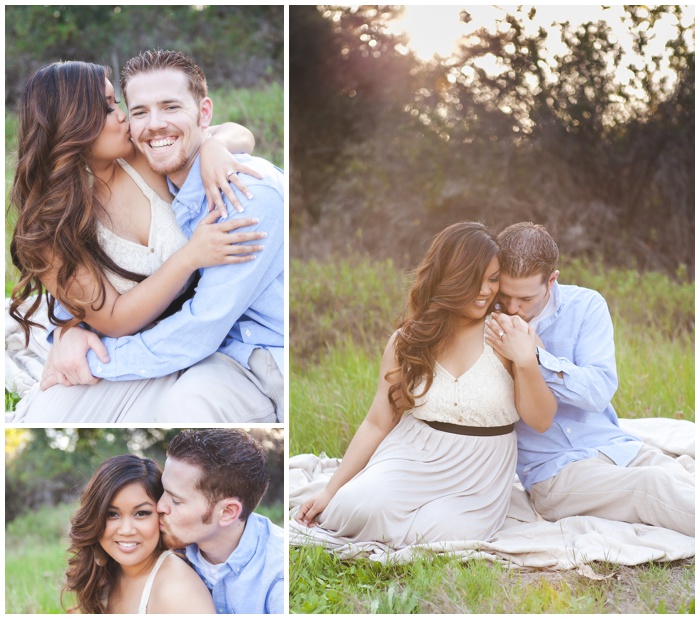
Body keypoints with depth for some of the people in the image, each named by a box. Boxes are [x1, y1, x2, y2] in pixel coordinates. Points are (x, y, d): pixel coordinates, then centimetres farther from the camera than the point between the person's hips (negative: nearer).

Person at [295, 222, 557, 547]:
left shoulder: (507, 335, -4)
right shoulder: (410, 340, 2)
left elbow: (540, 421, -3)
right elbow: (378, 423, 5)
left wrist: (526, 362, -21)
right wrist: (330, 491, 1)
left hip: (477, 478, 0)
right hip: (414, 459, 1)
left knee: (447, 534, -30)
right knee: (362, 506, -29)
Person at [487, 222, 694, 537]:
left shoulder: (585, 306, 2)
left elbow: (600, 390, -12)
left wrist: (534, 357, -25)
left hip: (615, 446, 3)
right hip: (551, 467, -3)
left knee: (685, 486, -26)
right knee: (656, 486, -29)